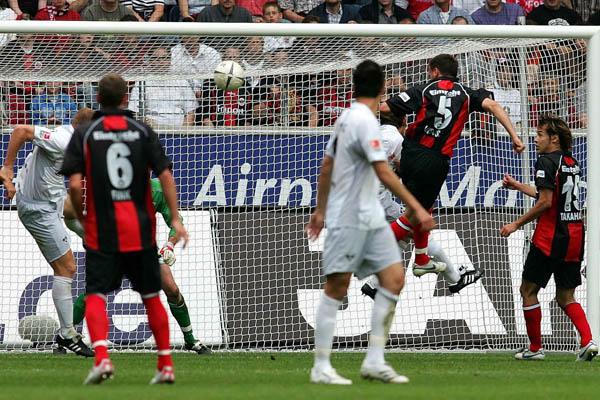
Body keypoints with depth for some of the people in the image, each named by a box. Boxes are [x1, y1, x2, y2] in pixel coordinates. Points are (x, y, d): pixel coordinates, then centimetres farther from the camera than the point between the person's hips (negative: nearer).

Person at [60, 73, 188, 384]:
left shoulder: (84, 134, -2)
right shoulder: (143, 132, 3)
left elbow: (75, 185, -9)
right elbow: (165, 176, -4)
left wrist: (81, 217, 8)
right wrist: (175, 219, 0)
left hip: (102, 232, -2)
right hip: (141, 230, 2)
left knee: (95, 297, -1)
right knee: (151, 297, 13)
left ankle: (102, 357, -23)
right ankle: (166, 365, 16)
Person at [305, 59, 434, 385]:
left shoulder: (347, 117, 12)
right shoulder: (364, 121, -16)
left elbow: (326, 167, 19)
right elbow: (384, 174, -21)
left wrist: (321, 211, 26)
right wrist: (417, 209, -20)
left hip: (370, 217, 9)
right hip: (349, 220, -9)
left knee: (394, 278, 1)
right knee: (336, 288, -4)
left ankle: (374, 361, 1)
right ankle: (321, 368, 1)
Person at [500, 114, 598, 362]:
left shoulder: (546, 162, -11)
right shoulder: (572, 163, 15)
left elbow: (545, 203, -17)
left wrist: (517, 224, -8)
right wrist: (518, 186, 31)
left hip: (550, 239, -8)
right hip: (575, 237, 8)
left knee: (528, 290, 7)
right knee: (565, 297, 11)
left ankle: (535, 348, 10)